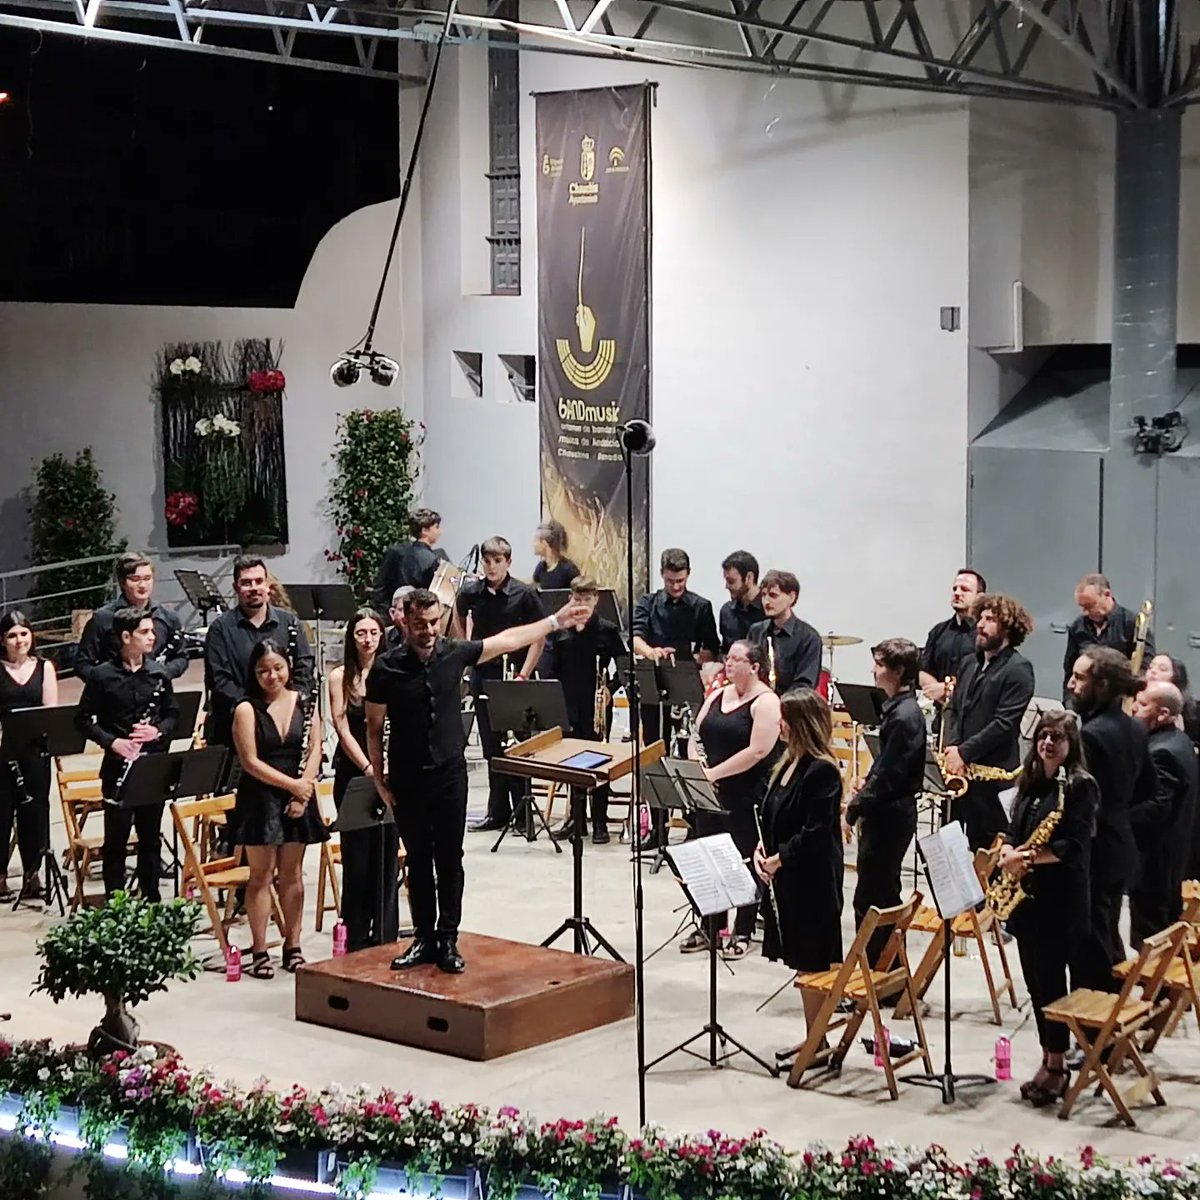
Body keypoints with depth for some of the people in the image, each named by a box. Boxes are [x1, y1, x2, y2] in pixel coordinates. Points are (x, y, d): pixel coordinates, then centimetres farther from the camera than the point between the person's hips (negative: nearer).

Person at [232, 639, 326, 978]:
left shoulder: (305, 704, 4)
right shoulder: (247, 710, -6)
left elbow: (315, 751, 2)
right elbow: (250, 762, -11)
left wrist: (303, 793, -10)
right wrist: (292, 784, -15)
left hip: (298, 798, 3)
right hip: (260, 798, -3)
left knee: (292, 874, 9)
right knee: (262, 874, 1)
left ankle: (293, 946, 16)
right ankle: (259, 951, 6)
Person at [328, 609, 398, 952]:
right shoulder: (340, 676, 1)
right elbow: (343, 729, -5)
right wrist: (368, 768, -16)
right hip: (353, 772, -1)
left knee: (387, 853, 3)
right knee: (357, 855, 1)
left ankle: (385, 936, 12)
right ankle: (356, 938, 10)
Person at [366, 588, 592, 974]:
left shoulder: (454, 653, -4)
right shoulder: (386, 668, -10)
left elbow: (508, 640, 9)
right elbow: (374, 727, 0)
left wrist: (557, 621, 13)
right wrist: (379, 778, -1)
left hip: (449, 773, 1)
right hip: (407, 779, -1)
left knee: (449, 861, 4)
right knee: (418, 862, 8)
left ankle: (448, 941, 10)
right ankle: (424, 939, 16)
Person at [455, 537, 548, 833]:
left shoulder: (524, 594, -9)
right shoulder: (471, 593, 0)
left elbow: (538, 637, -5)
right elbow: (459, 617, 20)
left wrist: (524, 675, -11)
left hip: (513, 676, -3)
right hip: (483, 675, 3)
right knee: (491, 746, 8)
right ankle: (497, 811, 15)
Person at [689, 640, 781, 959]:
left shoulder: (766, 702, -11)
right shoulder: (717, 696, 12)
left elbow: (757, 751, -19)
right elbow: (698, 736, 15)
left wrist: (713, 773, -20)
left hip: (747, 797, -7)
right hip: (710, 793, 7)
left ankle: (743, 934, 14)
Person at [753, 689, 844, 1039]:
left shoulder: (822, 770, -18)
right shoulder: (789, 764, 10)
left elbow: (816, 832, -22)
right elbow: (772, 814, 17)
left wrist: (778, 859, -15)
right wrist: (762, 848, 1)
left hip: (813, 882, -9)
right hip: (787, 878, 9)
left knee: (812, 964, 0)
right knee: (801, 961, 14)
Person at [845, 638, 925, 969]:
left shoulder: (904, 715, -20)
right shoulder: (899, 708, 10)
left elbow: (890, 775, -22)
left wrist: (857, 807, -14)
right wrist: (868, 780, 5)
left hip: (890, 814, -10)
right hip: (887, 812, 10)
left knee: (871, 896, -4)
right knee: (883, 893, 17)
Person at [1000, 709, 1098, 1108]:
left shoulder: (1081, 786, -9)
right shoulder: (1030, 782, 13)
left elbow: (1072, 846, -17)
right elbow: (1015, 832, 16)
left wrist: (1026, 858, -17)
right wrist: (1009, 853, -6)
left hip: (1060, 898, -7)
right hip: (1026, 894, 7)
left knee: (1050, 978, -4)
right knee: (1035, 980, 11)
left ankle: (1057, 1067, 5)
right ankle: (1048, 1061, 20)